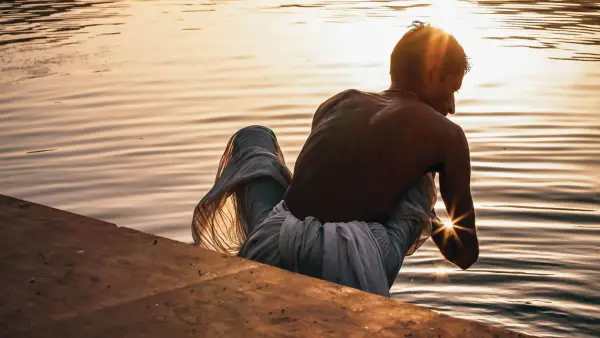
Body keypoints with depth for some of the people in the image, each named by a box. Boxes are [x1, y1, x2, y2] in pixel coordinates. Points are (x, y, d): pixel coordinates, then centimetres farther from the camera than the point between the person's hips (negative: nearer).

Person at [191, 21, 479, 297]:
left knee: (253, 137, 28)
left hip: (269, 258, 5)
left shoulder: (339, 102, 19)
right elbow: (466, 253, 15)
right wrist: (432, 224, 38)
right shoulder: (446, 134, 8)